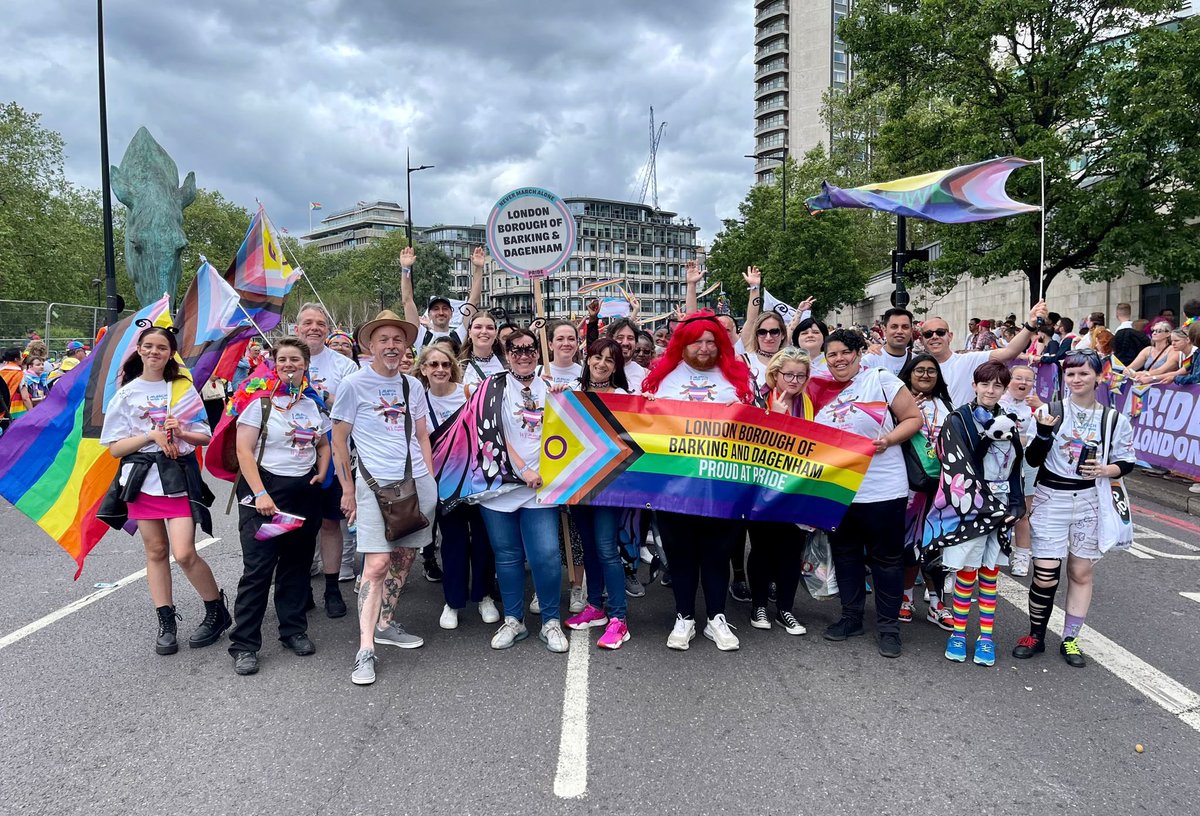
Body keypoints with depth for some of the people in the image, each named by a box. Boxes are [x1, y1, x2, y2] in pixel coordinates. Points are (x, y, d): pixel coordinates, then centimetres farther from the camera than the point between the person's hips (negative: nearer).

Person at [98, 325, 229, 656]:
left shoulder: (184, 388, 4)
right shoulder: (125, 395, 5)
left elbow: (204, 437, 5)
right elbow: (115, 447, 1)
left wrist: (181, 433, -15)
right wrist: (152, 435, -14)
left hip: (179, 479, -2)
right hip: (142, 479, 2)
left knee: (184, 554, -10)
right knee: (156, 551, 8)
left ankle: (218, 610, 10)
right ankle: (166, 624, 18)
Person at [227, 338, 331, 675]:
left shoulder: (314, 402, 10)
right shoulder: (260, 400, -5)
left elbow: (324, 446, 22)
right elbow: (243, 449, -10)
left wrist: (321, 472, 3)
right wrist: (260, 493, -18)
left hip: (305, 491, 5)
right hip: (265, 486, -5)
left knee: (297, 562, 11)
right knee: (258, 567, -6)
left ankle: (294, 629, 24)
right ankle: (243, 645, 3)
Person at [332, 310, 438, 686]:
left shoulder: (413, 385, 12)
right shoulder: (354, 383, -2)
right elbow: (338, 439, 0)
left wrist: (430, 481, 12)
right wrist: (348, 489, -3)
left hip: (418, 482, 5)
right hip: (375, 484, -5)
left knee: (404, 557, 11)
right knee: (377, 564, -12)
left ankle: (385, 623, 29)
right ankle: (365, 650, -7)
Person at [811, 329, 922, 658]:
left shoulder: (881, 380, -5)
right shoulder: (822, 390, 8)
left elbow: (914, 418, -4)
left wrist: (888, 440, -18)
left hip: (881, 490, -5)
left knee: (886, 558, 6)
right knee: (845, 554, 15)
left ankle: (889, 626, 19)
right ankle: (851, 617, 30)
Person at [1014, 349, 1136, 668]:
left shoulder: (1115, 420, 0)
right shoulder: (1050, 410, -4)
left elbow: (1126, 462, 8)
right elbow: (1033, 460, -5)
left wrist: (1105, 470, -12)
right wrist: (1044, 431, -22)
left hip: (1089, 501, 2)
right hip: (1051, 499, -2)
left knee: (1081, 572, 9)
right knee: (1045, 575, -3)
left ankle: (1070, 640, 24)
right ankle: (1035, 636, 17)